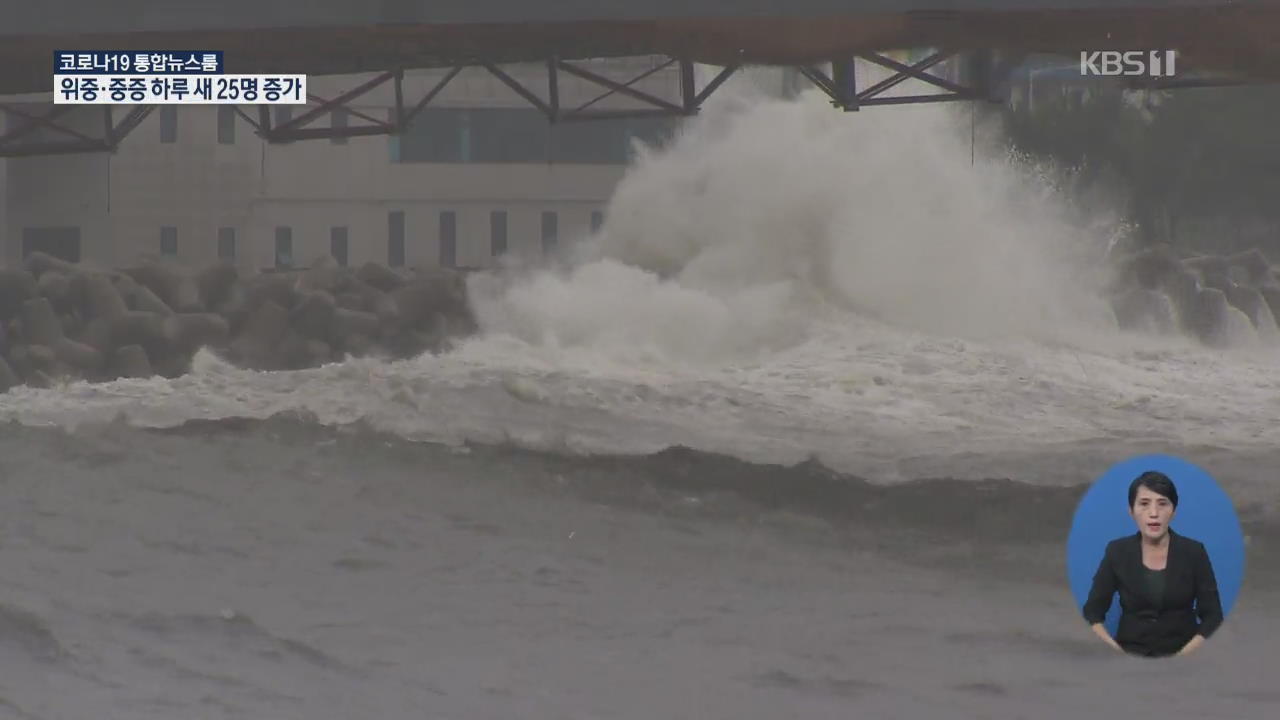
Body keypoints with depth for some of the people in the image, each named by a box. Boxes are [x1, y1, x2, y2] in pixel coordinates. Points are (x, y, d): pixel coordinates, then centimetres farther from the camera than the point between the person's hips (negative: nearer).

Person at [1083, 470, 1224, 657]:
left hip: (1181, 658, 0)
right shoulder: (1117, 552, 3)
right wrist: (1116, 655, -10)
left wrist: (1183, 656, -13)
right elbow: (1092, 612, 5)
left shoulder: (1193, 552, 1)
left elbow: (1213, 617, 1)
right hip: (1130, 654, 0)